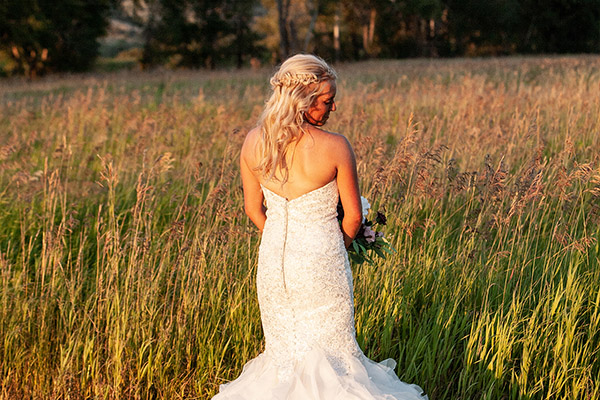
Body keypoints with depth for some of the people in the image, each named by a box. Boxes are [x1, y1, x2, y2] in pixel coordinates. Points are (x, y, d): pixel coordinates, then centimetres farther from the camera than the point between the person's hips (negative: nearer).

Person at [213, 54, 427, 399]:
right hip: (321, 261, -4)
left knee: (284, 354, 21)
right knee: (331, 354, 14)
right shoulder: (335, 147, -19)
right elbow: (354, 216, -8)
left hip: (273, 257, 4)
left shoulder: (253, 142, -7)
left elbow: (253, 208, 4)